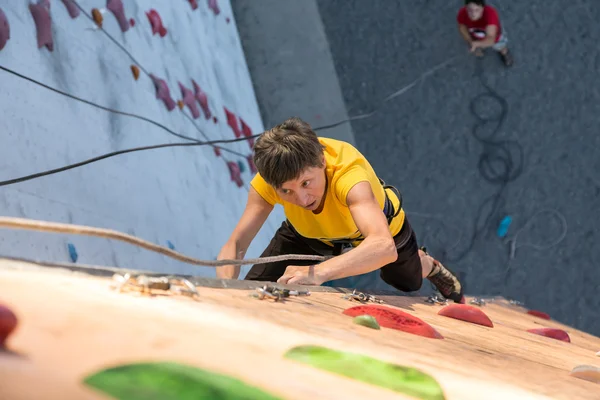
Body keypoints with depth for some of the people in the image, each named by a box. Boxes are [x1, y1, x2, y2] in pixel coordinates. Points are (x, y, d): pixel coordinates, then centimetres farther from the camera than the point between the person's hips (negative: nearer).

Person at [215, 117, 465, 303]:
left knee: (409, 283, 23)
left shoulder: (349, 175, -50)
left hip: (379, 224, -2)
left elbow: (384, 247, -64)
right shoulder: (271, 179, -38)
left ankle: (429, 265, 59)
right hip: (308, 232, 2)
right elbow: (235, 245, -38)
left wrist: (319, 272, -78)